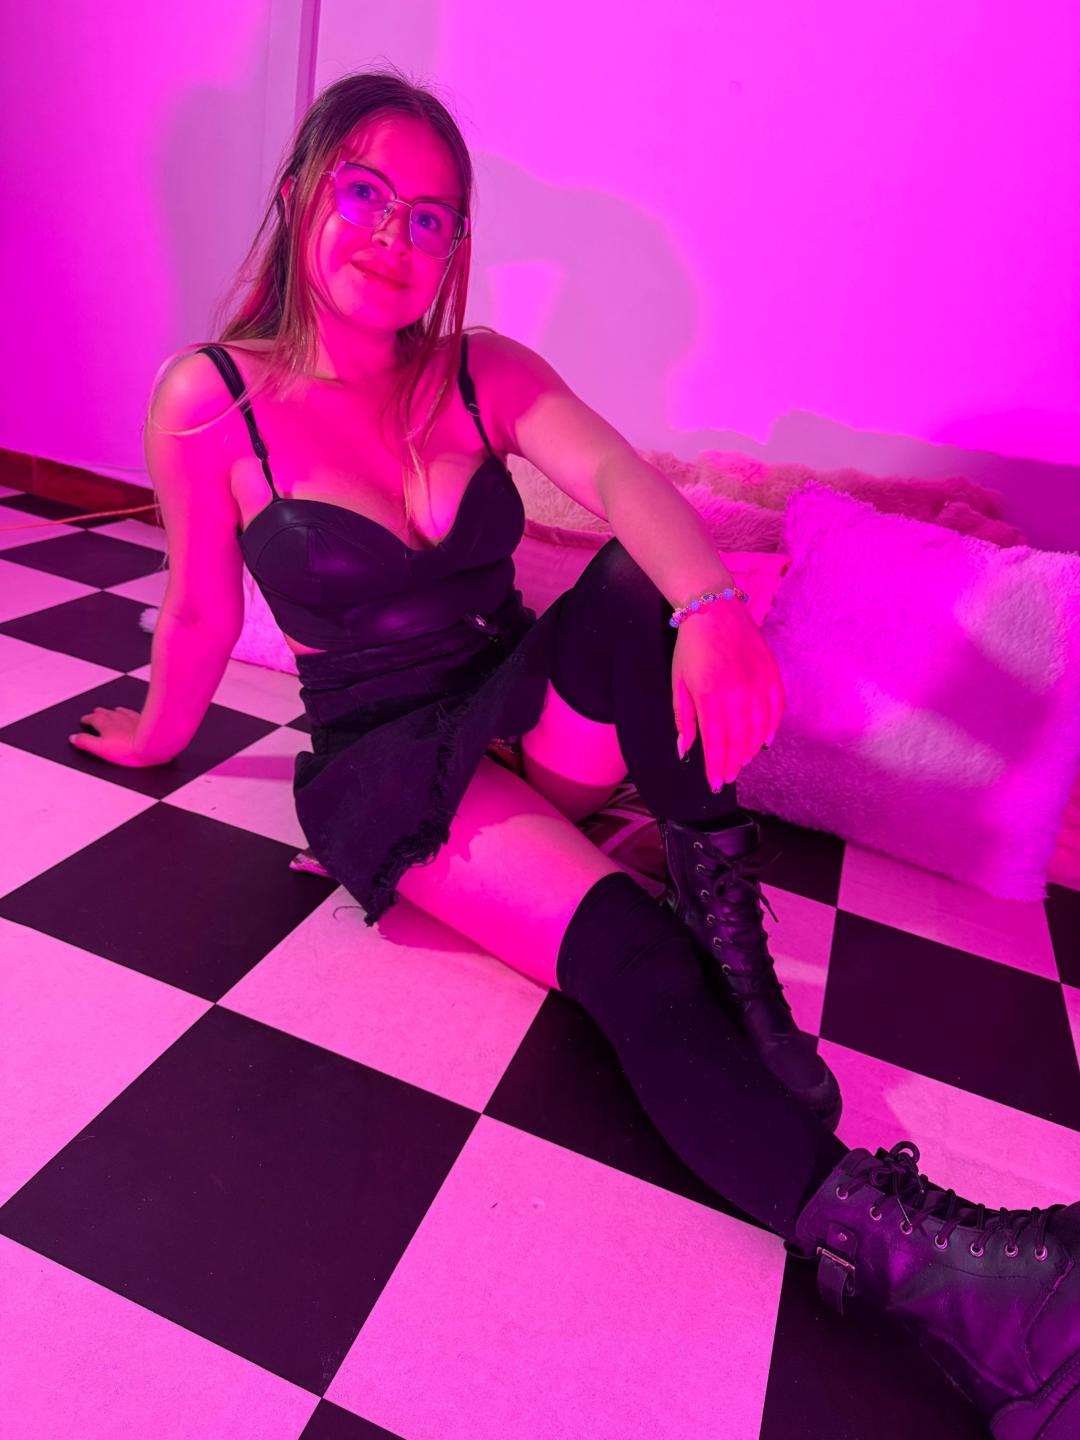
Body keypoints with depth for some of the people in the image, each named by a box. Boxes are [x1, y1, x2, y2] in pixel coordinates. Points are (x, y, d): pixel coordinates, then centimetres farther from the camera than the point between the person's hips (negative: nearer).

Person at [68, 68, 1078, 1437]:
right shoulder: (212, 402, -8)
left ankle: (729, 931, -24)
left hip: (533, 718, 4)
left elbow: (616, 474, -19)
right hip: (387, 764, -3)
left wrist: (709, 607, -38)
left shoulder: (482, 374, 0)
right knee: (631, 958, -30)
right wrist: (155, 740, 16)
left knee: (642, 584, -31)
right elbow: (202, 617, 3)